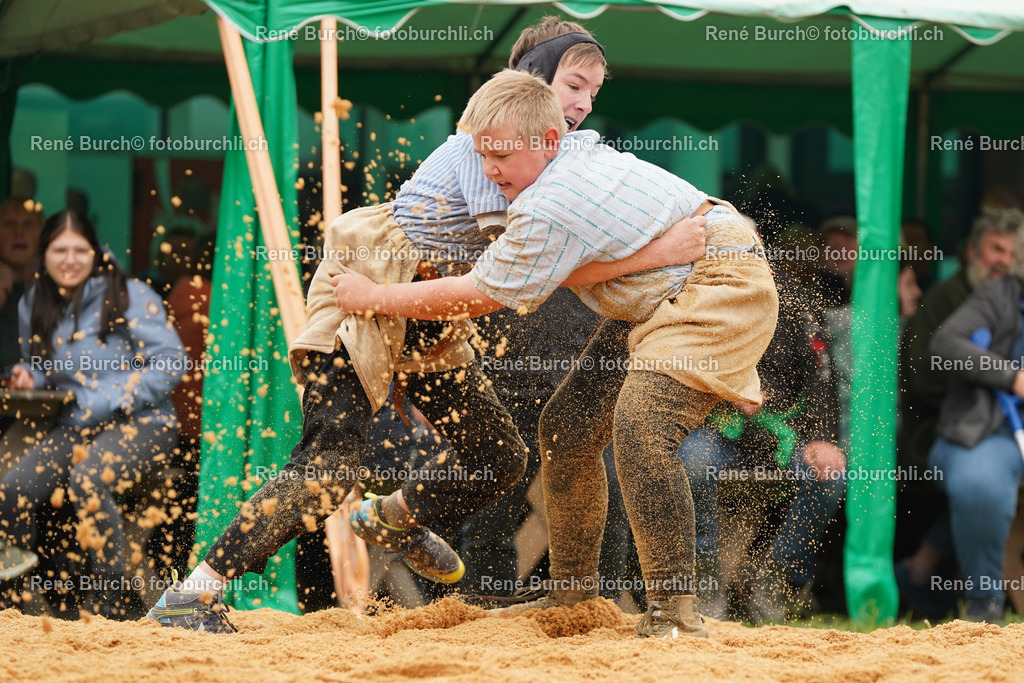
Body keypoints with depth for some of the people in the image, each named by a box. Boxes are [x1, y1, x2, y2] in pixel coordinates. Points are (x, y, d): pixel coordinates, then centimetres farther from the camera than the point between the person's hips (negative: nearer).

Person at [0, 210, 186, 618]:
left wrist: (106, 402, -18)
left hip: (141, 421, -5)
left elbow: (170, 362, -11)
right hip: (75, 425, 5)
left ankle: (111, 606, -27)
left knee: (87, 481, -36)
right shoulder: (34, 307, 11)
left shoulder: (129, 297, -6)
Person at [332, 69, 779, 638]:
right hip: (660, 298, 11)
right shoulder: (578, 149, 5)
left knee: (641, 422, -31)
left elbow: (477, 298, -12)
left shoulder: (551, 210, -25)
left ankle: (674, 611, -28)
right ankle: (574, 591, 20)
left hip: (723, 286, -11)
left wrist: (372, 297, -1)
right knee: (567, 426, 8)